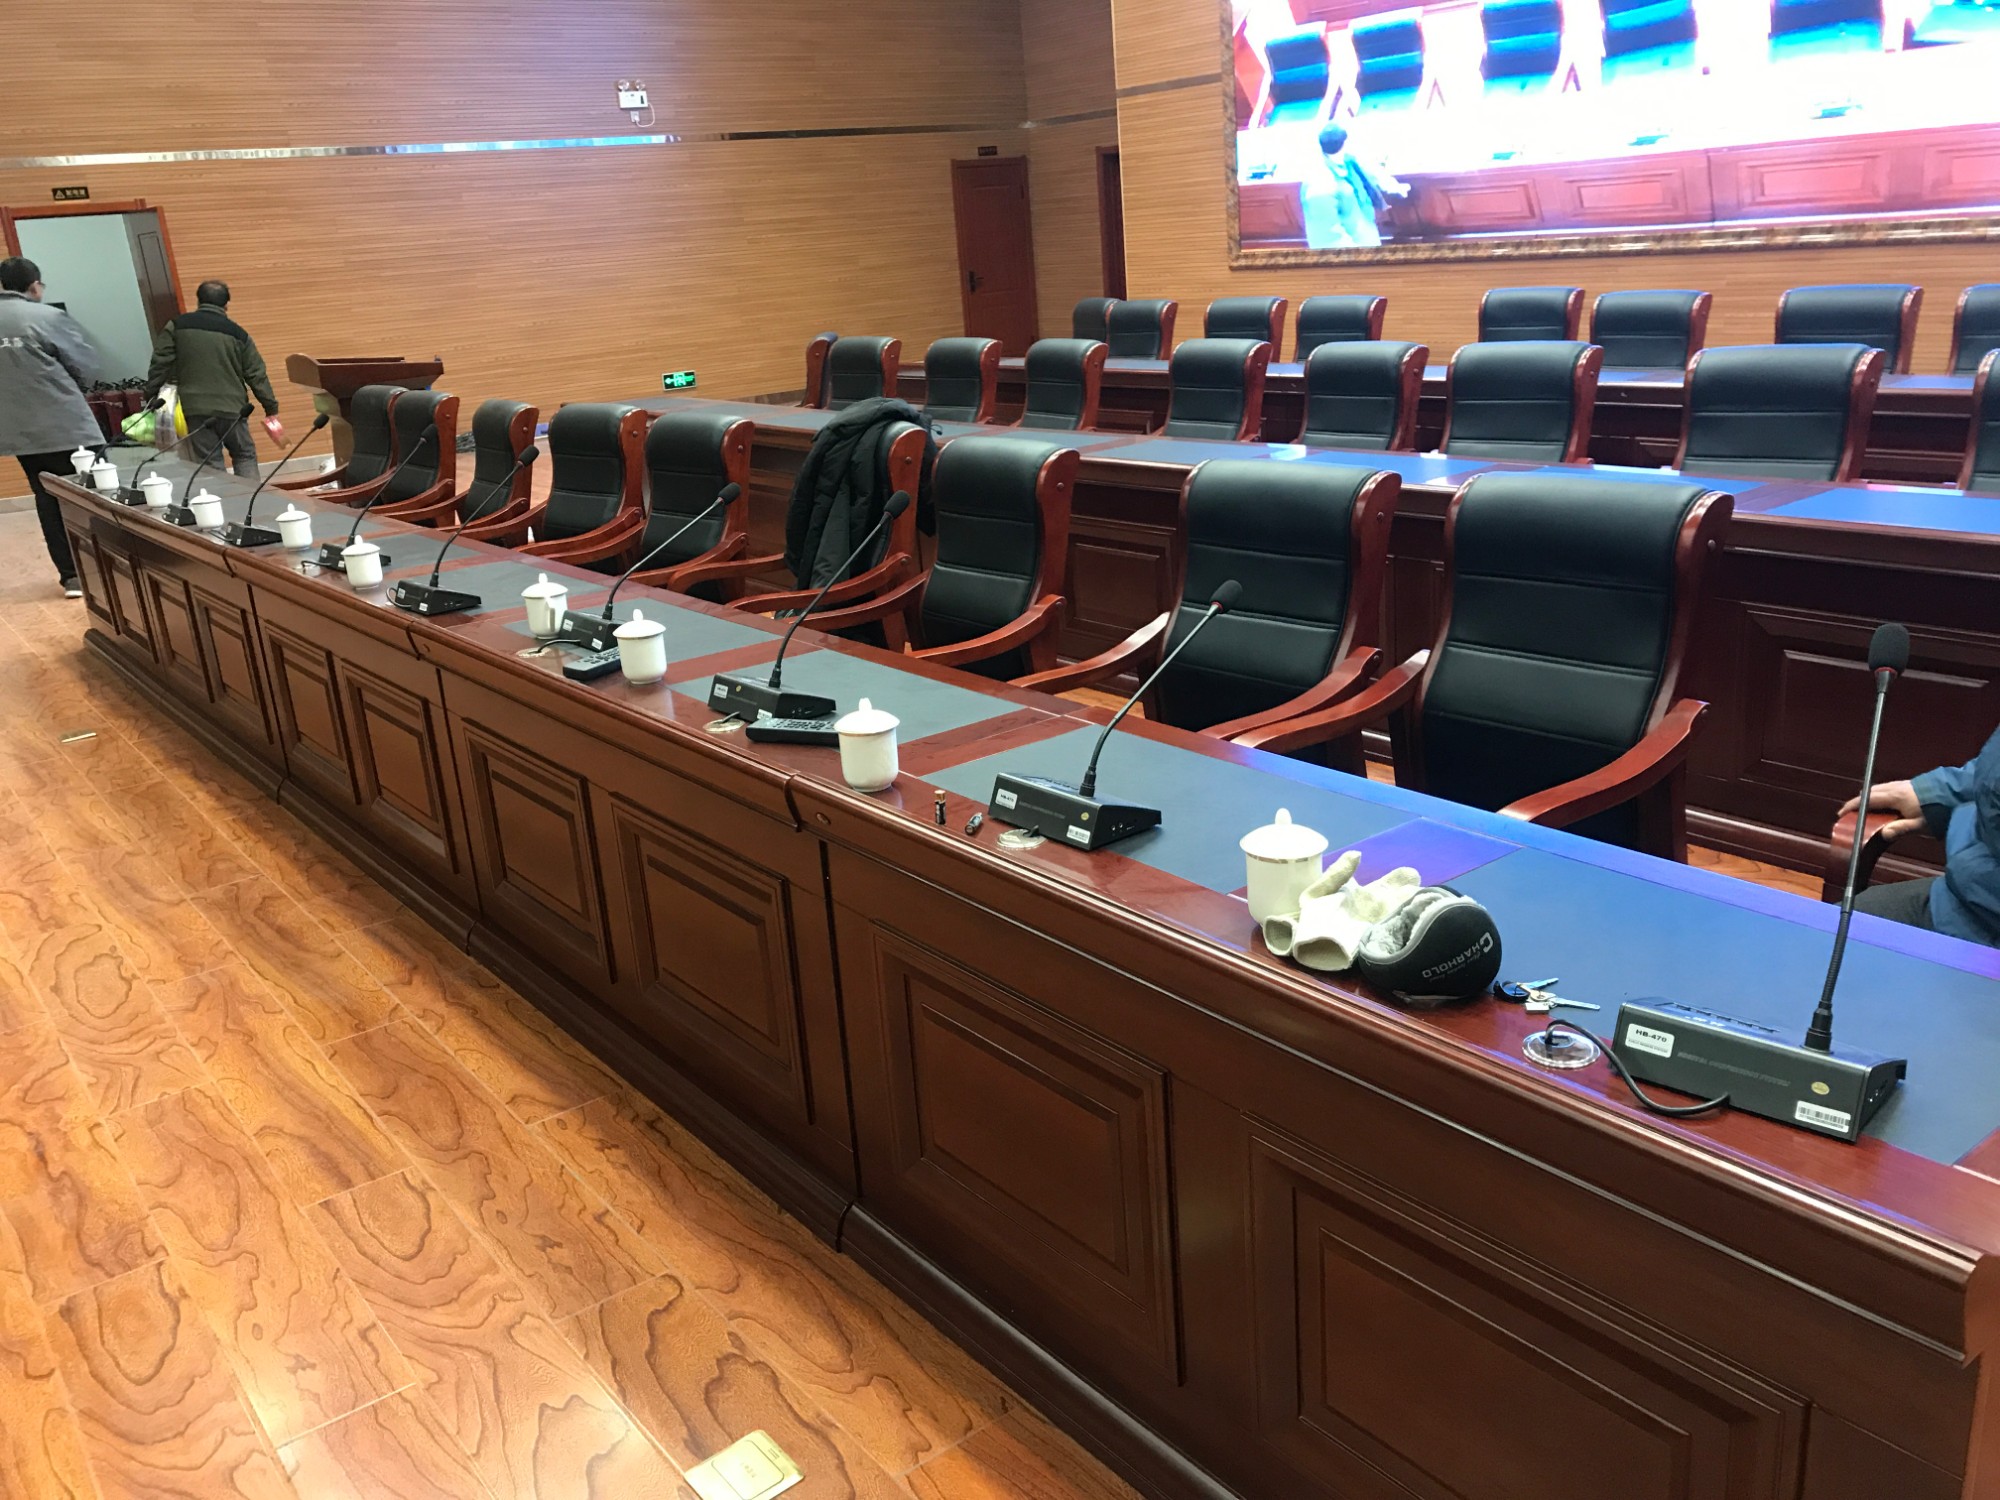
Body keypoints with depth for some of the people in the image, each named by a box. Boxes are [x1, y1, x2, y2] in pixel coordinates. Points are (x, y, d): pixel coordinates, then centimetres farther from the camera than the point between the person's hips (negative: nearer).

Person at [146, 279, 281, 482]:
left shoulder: (177, 327, 5)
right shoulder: (237, 333, 4)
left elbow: (160, 364, 2)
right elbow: (256, 374, 5)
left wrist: (151, 397, 9)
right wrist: (271, 408, 10)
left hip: (195, 409, 0)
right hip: (231, 408, 0)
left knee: (208, 463, 4)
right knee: (245, 456, 12)